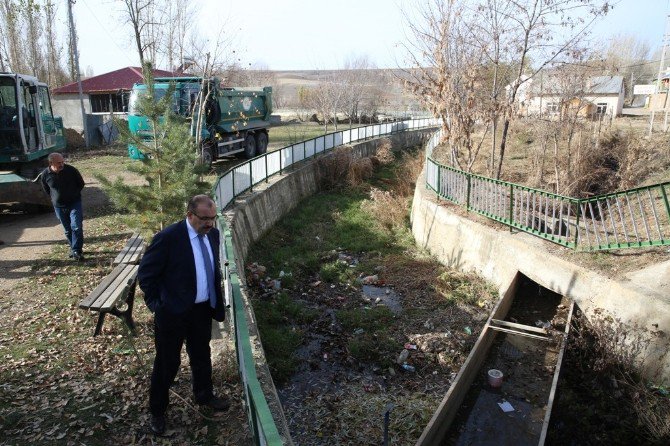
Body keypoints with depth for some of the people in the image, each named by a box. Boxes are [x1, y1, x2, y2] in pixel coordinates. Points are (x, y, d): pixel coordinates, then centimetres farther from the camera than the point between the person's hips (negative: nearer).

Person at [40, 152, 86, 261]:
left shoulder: (71, 170, -14)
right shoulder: (45, 175, -8)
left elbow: (81, 184, 2)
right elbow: (46, 190, 12)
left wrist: (74, 194, 4)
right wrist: (55, 198, 7)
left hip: (74, 203, -2)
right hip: (58, 206, 2)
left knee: (77, 227, -13)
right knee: (68, 230, 11)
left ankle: (76, 251, -7)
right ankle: (73, 248, 26)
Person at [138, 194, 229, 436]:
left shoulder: (213, 234, -2)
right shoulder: (168, 237, -22)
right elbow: (146, 274, -13)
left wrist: (216, 300, 12)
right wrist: (157, 304, -9)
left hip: (203, 309, 6)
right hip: (173, 312, -5)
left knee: (201, 356, 23)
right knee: (167, 363, 11)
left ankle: (204, 395, 47)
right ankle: (157, 410, 34)